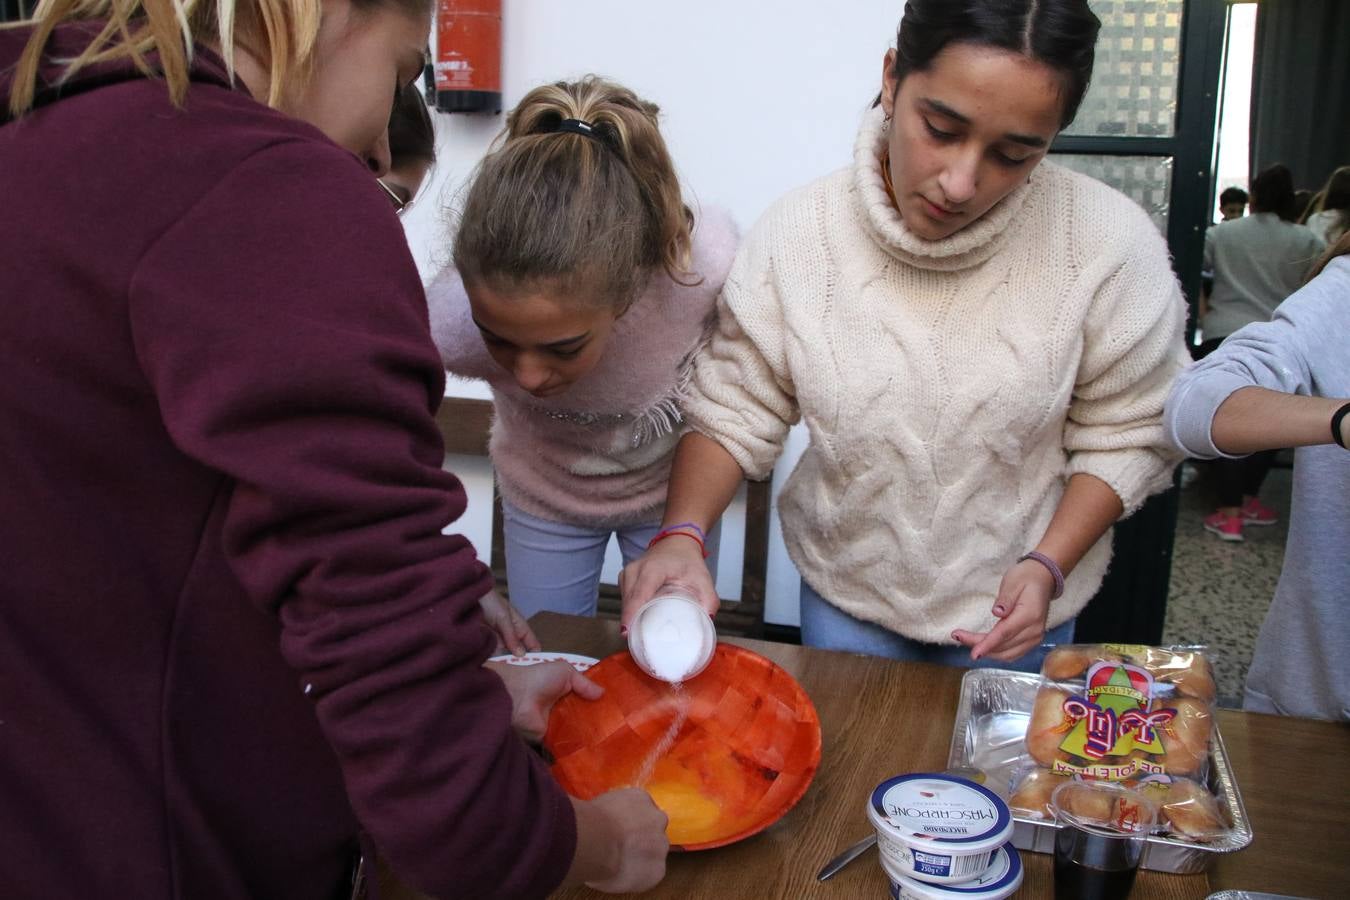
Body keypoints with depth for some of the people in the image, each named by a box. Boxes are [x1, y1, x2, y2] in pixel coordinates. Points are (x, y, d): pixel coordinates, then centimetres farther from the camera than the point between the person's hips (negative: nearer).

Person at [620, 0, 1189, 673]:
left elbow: (1126, 435, -10)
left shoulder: (1109, 242, -21)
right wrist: (681, 535, -26)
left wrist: (1048, 567, -19)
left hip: (1015, 602, -1)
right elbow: (735, 410, -11)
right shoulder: (798, 232, -18)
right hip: (844, 593, 1)